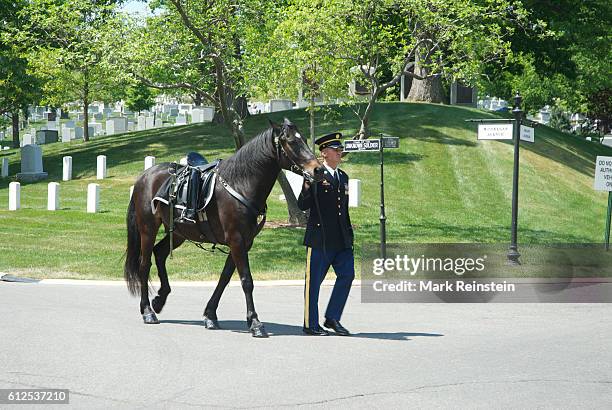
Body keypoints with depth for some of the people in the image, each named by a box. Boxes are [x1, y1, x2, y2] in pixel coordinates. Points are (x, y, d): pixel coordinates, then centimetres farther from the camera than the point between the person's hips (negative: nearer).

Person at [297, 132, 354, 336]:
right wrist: (307, 187, -31)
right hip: (319, 238, -7)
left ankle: (332, 318, 12)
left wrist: (349, 234, 19)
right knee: (314, 281, 2)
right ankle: (310, 324, 10)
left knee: (347, 275, 1)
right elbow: (302, 205, -13)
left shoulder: (343, 177, 15)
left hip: (342, 239, 7)